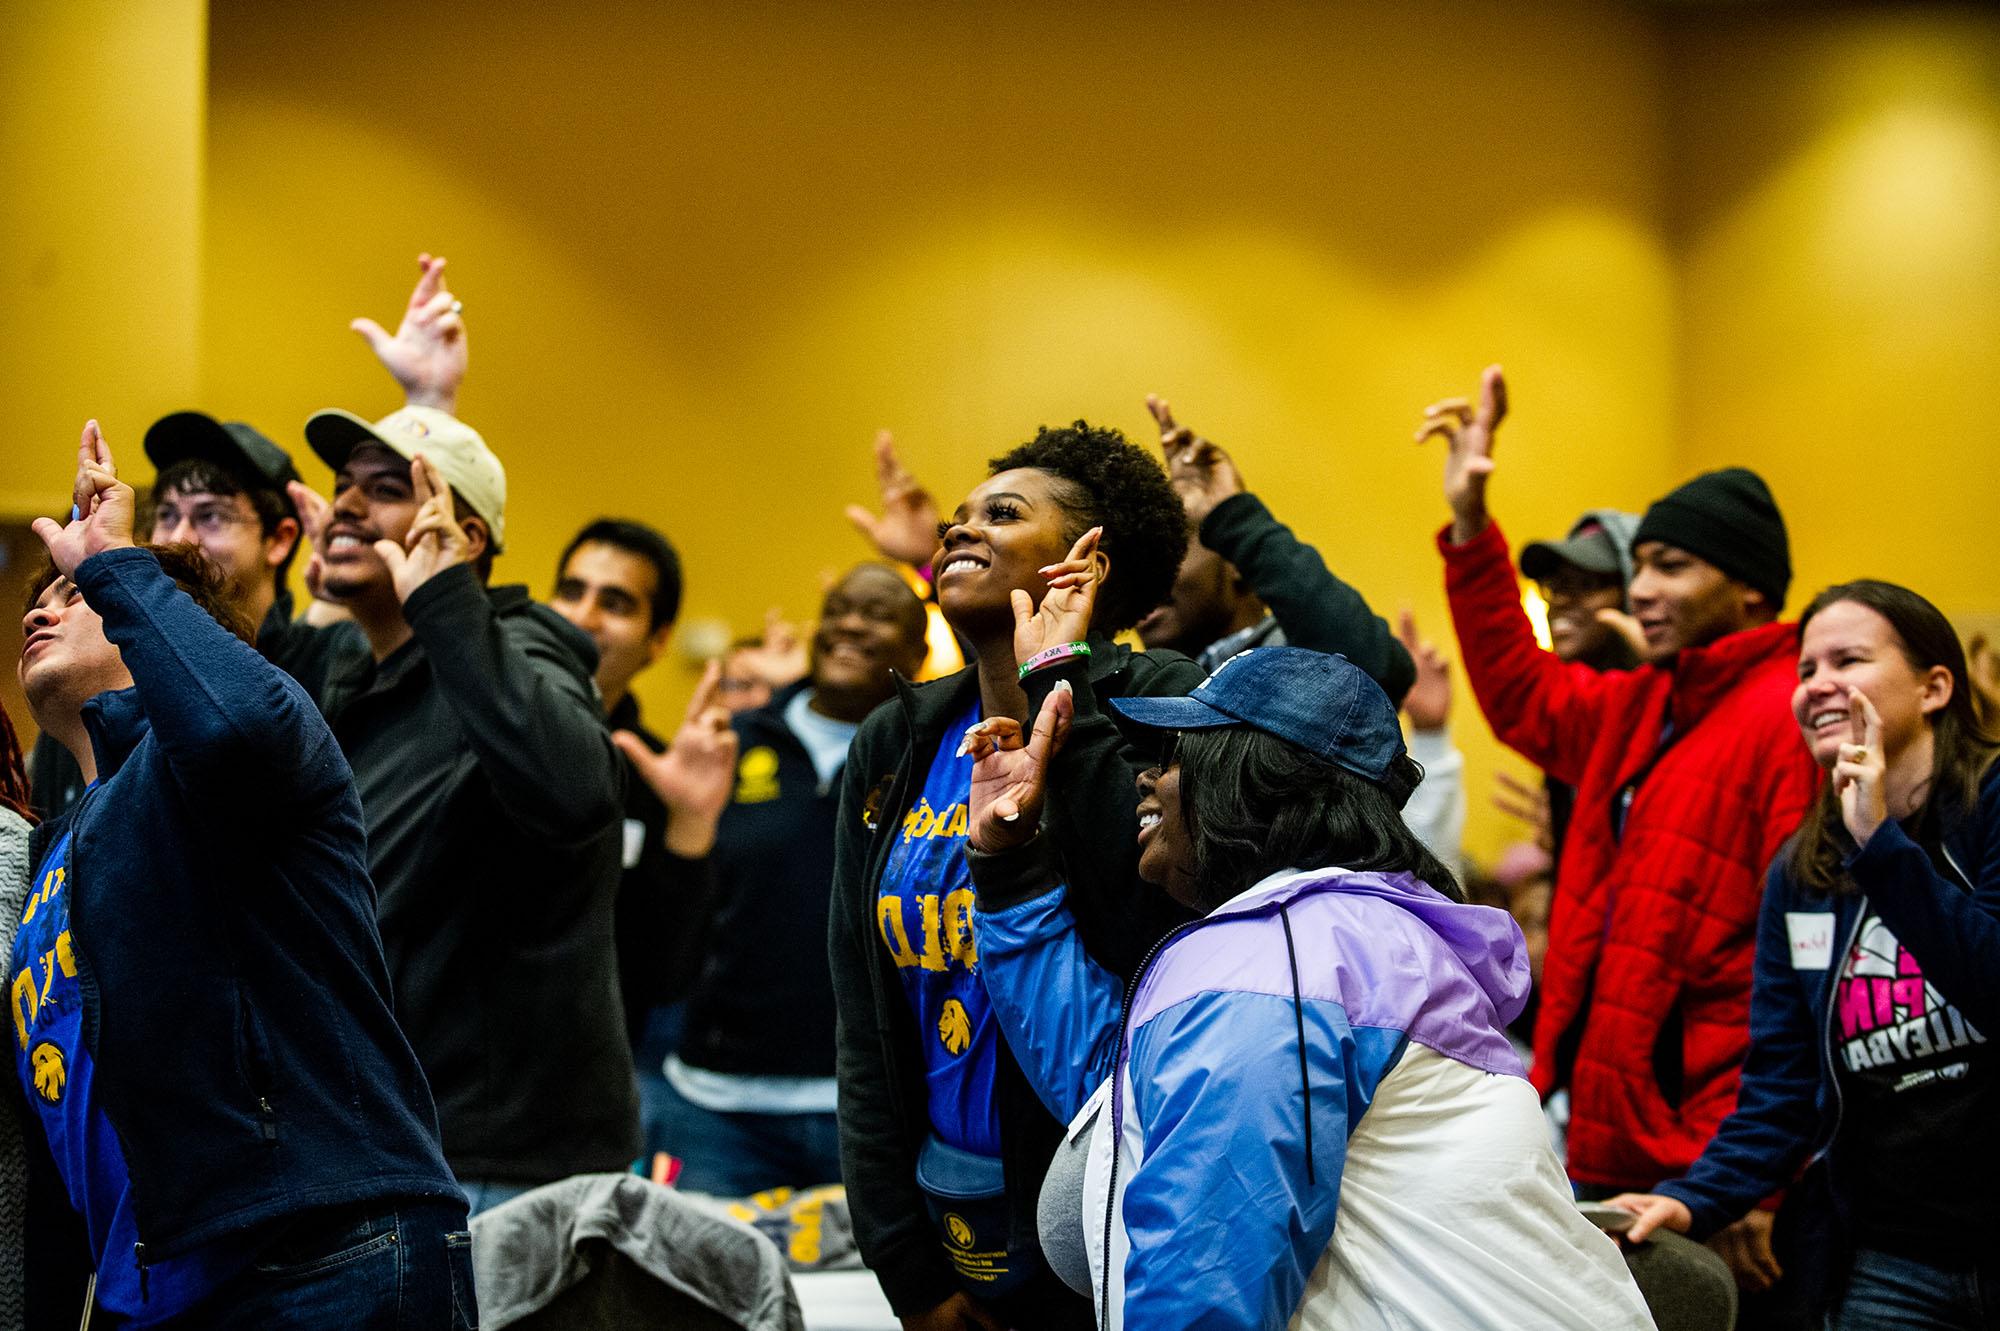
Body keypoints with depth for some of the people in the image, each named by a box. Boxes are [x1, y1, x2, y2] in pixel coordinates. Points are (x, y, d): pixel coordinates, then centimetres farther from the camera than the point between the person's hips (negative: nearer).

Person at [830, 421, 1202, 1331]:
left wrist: (1055, 680, -21)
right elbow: (865, 1032, 9)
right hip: (953, 1220, 5)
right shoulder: (892, 750, 8)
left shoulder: (1157, 702, -8)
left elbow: (1164, 919, -26)